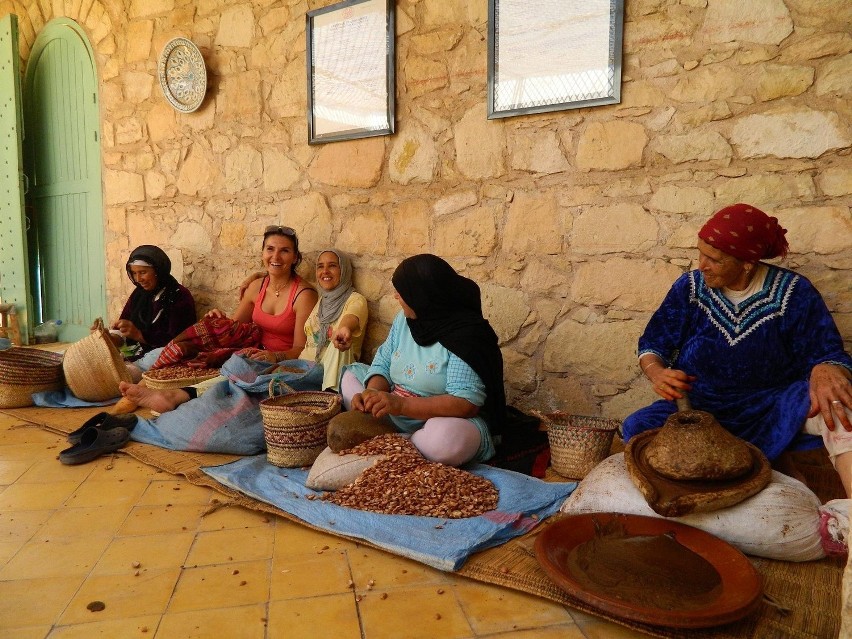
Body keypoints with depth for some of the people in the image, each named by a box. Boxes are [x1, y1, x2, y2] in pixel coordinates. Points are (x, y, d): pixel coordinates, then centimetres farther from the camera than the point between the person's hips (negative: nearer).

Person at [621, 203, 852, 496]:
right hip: (698, 410, 2)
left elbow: (827, 353, -8)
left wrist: (826, 371, -35)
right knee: (636, 427, -29)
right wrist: (656, 372, -22)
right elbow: (652, 344, 3)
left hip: (769, 413, -1)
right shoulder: (690, 286, -1)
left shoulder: (794, 293, -5)